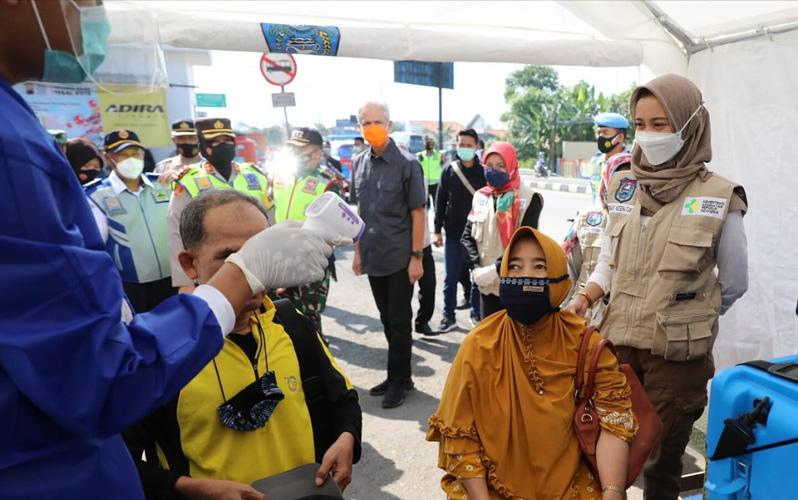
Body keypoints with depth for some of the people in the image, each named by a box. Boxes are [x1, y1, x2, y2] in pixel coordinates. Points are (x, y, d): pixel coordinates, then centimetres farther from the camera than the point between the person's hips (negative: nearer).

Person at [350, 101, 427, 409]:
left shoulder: (406, 164, -9)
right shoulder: (359, 164, 6)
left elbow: (418, 212, -10)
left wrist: (416, 257, -14)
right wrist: (358, 250, 11)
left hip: (400, 258, -5)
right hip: (373, 257, 5)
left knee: (399, 321, 5)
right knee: (387, 320, 15)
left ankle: (398, 380, 21)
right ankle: (398, 376, 30)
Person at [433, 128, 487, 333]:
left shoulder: (483, 172, -4)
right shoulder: (449, 170, 0)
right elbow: (440, 201, 3)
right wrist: (437, 230, 1)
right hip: (453, 233, 1)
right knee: (452, 276, 3)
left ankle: (476, 310, 29)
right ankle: (449, 316, 13)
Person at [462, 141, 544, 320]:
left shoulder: (528, 198, -6)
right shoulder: (480, 197, 8)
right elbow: (467, 236, 7)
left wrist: (496, 269, -20)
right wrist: (476, 268, -8)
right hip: (486, 283, 5)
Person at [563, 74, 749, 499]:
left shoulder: (718, 198, -8)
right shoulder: (622, 188, 3)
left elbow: (735, 284, 2)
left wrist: (686, 317, 10)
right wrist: (584, 298, -7)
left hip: (678, 353, -3)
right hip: (619, 343, 3)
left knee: (661, 463, 13)